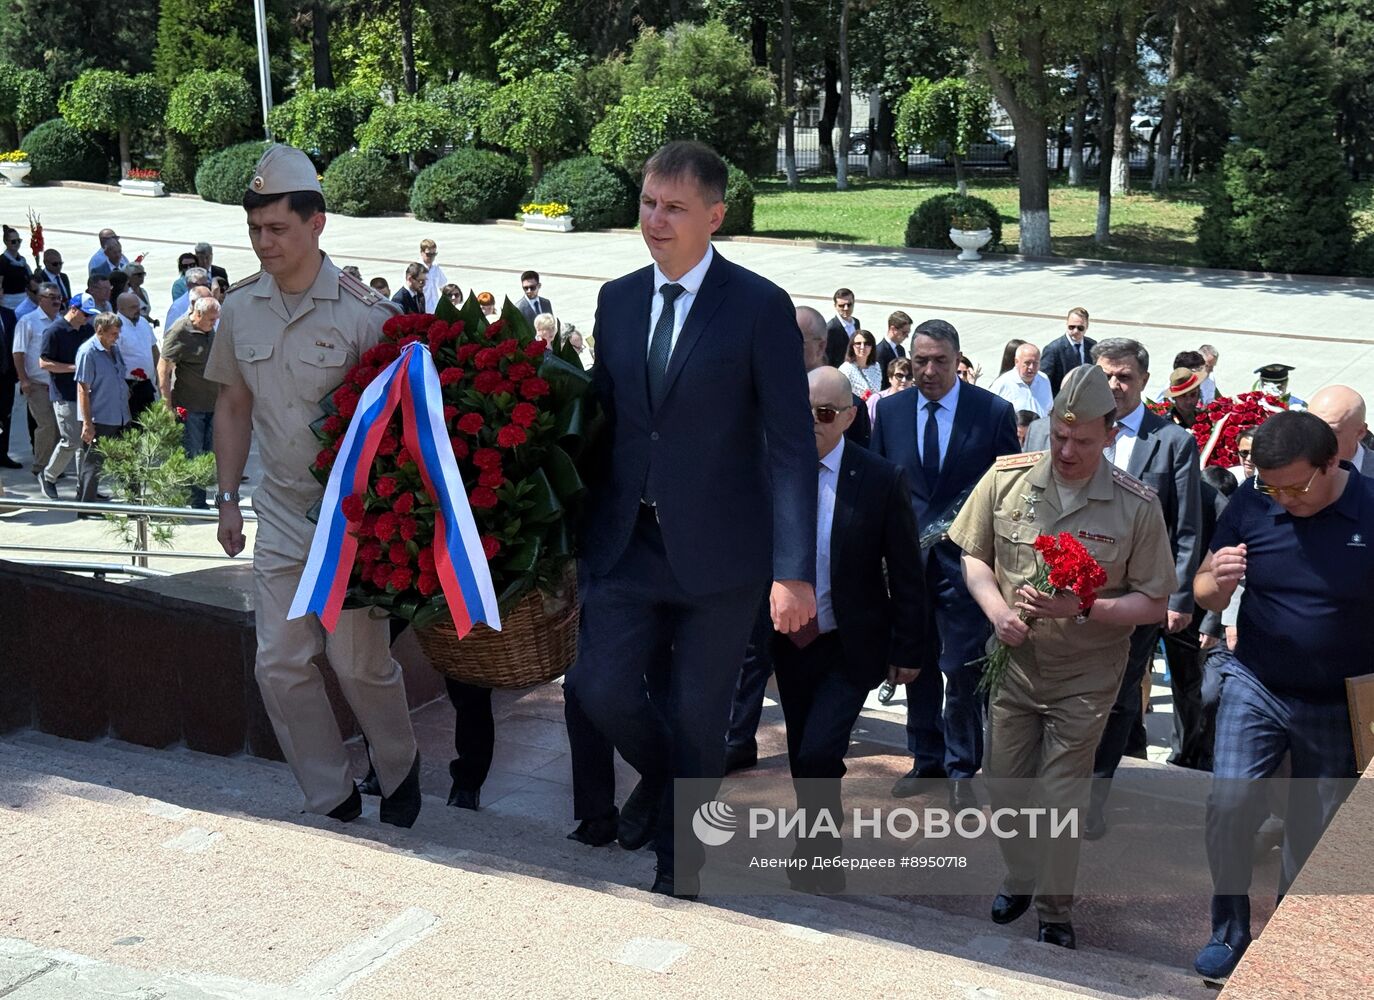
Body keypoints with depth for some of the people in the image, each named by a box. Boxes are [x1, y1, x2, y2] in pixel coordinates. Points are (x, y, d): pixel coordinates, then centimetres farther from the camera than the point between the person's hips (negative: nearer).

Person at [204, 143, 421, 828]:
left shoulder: (363, 312, -12)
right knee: (280, 664, 5)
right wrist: (227, 498, 11)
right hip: (279, 515, 5)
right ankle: (333, 801, 20)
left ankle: (400, 773, 30)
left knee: (359, 661, 2)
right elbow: (233, 406, 13)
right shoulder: (239, 309, 3)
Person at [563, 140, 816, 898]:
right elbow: (604, 421, 12)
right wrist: (582, 530, 8)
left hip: (717, 548, -4)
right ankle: (668, 780, 31)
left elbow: (792, 447, -11)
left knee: (697, 714, 7)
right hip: (628, 542, 4)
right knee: (598, 688, -2)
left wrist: (794, 571, -17)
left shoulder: (760, 307, -9)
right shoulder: (617, 299, 7)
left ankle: (679, 854, 32)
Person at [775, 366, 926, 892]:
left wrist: (908, 650, -4)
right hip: (789, 644, 4)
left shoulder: (882, 480, -12)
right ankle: (813, 852, 36)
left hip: (850, 647, -3)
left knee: (817, 754, -14)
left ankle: (821, 854, 9)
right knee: (801, 756, 15)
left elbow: (906, 573, -6)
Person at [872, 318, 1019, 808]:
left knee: (962, 670, 0)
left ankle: (962, 768, 16)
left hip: (966, 559, -3)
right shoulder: (890, 410, 4)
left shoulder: (994, 411, -4)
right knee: (916, 666, 13)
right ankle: (926, 761, 27)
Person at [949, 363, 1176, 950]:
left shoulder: (1136, 507, -13)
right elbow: (974, 556, 5)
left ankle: (1055, 913, 26)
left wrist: (1083, 609, -23)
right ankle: (1021, 879, 42)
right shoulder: (1006, 478, -7)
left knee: (1059, 800, 4)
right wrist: (997, 611, -14)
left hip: (1083, 677, -3)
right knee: (1003, 783, 14)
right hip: (1013, 660, 3)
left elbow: (1154, 603, -7)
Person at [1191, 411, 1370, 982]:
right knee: (1230, 803, -13)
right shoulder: (1252, 503, -9)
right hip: (1255, 687, 1)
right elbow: (1207, 595, 0)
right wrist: (1218, 581, -24)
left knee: (1314, 831, 9)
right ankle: (1230, 930, 7)